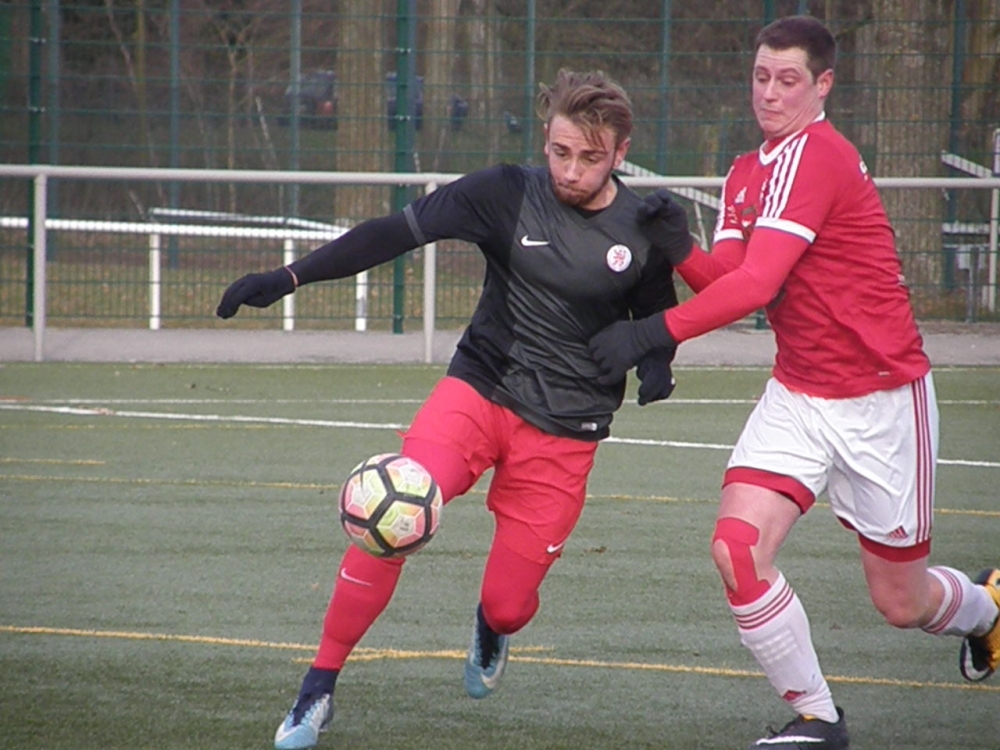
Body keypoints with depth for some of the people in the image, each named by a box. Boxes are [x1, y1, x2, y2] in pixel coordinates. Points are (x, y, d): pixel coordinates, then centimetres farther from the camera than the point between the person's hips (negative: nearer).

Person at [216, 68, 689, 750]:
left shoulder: (646, 230, -4)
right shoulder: (508, 194, -8)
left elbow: (657, 318, 14)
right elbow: (398, 232, -10)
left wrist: (656, 364, -9)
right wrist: (288, 278, -16)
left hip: (564, 431, 1)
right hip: (477, 390, -1)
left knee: (508, 606, -1)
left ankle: (491, 631, 41)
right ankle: (320, 688, -13)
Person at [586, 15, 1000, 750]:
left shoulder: (814, 155, -20)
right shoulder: (746, 174, 8)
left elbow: (756, 283, -28)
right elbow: (727, 279, -2)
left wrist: (653, 332, -32)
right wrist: (679, 247, -21)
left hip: (881, 400, -7)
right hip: (797, 394, 7)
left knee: (900, 601, 7)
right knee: (738, 547, -16)